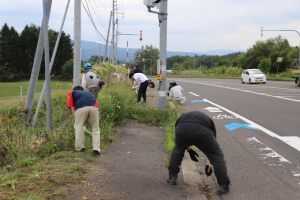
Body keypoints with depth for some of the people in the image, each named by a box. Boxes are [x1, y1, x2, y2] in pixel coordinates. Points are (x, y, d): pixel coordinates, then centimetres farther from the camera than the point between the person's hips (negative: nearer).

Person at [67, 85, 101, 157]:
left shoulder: (71, 93, 30)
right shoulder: (88, 93, 40)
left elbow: (71, 106, 14)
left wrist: (75, 116, 16)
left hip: (82, 107, -3)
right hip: (94, 107, 3)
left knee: (78, 126, 14)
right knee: (95, 129, 13)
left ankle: (79, 148, 19)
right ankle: (96, 150, 8)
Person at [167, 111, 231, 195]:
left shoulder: (182, 117, 41)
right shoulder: (208, 121, 36)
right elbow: (212, 145, 37)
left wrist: (189, 150, 43)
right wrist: (209, 164, 43)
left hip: (182, 128, 2)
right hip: (202, 130, -1)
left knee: (177, 150, 31)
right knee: (217, 156, 16)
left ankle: (172, 177, 37)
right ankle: (224, 185, 14)